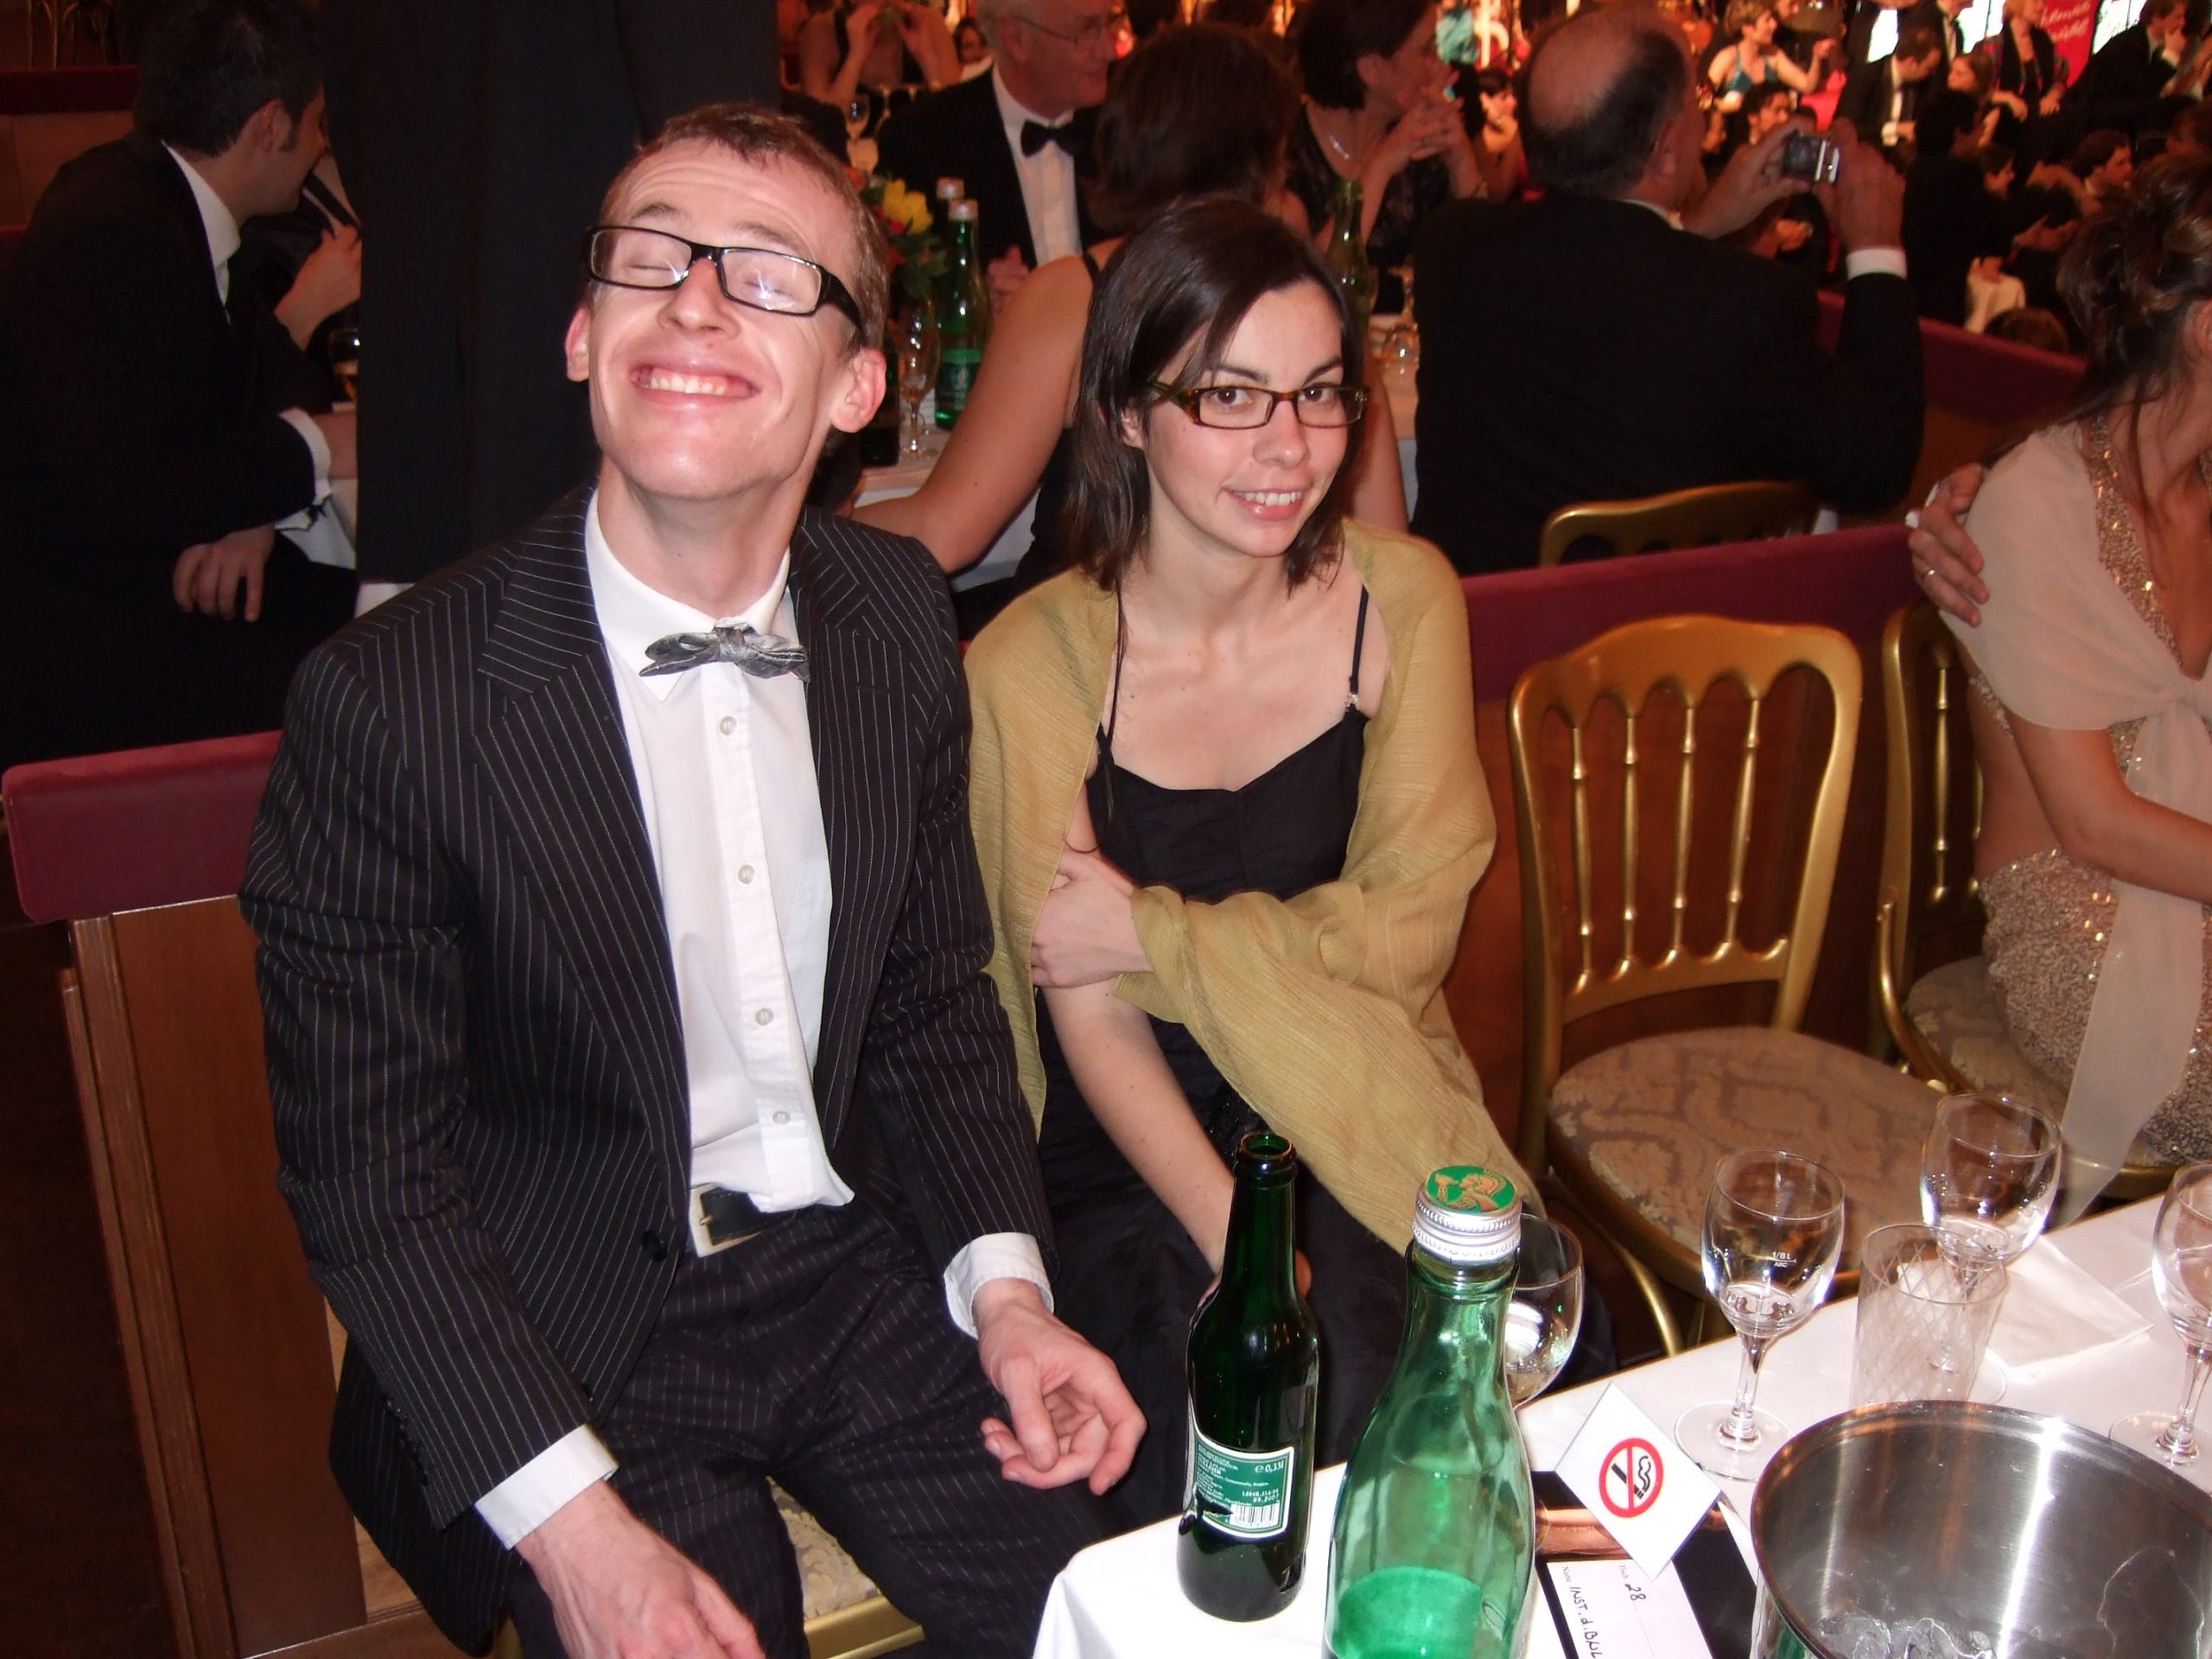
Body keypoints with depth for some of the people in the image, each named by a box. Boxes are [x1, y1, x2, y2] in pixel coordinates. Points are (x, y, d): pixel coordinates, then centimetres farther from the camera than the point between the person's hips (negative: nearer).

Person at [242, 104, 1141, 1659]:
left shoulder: (898, 615, -1)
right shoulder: (390, 698, -16)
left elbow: (933, 995, 8)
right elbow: (367, 1174, -11)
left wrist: (1004, 1286, -5)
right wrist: (570, 1522, -18)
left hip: (864, 1274, 4)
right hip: (566, 1341, -3)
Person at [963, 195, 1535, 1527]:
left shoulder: (1402, 598, -1)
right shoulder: (1030, 667, -10)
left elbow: (1410, 923, -2)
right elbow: (1088, 1019, -10)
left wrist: (1156, 934, -11)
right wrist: (1243, 1251, -21)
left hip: (1359, 1117, 3)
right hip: (1138, 1152, -2)